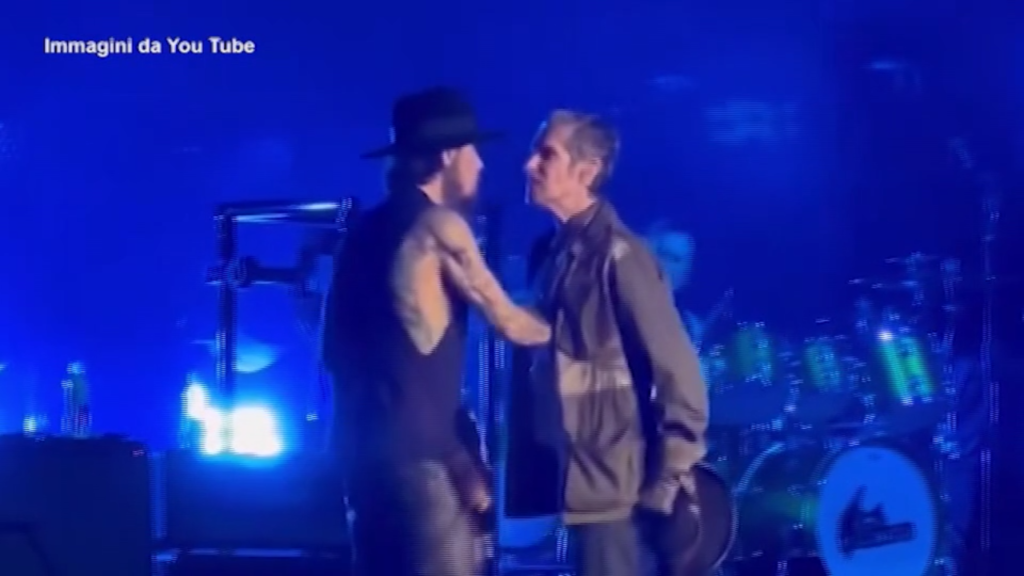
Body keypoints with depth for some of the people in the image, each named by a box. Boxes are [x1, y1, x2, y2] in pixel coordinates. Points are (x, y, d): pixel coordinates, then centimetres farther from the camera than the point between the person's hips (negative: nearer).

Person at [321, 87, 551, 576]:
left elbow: (336, 347, 19)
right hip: (418, 448, -9)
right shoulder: (438, 224, -7)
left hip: (364, 441, 9)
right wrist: (562, 330, 16)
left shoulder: (365, 230, 16)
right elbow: (508, 322, -2)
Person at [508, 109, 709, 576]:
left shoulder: (618, 255, -12)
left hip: (615, 488, -8)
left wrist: (666, 488, -13)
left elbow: (678, 373, -14)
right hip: (578, 480, 8)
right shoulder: (552, 251, 11)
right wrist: (528, 465, 9)